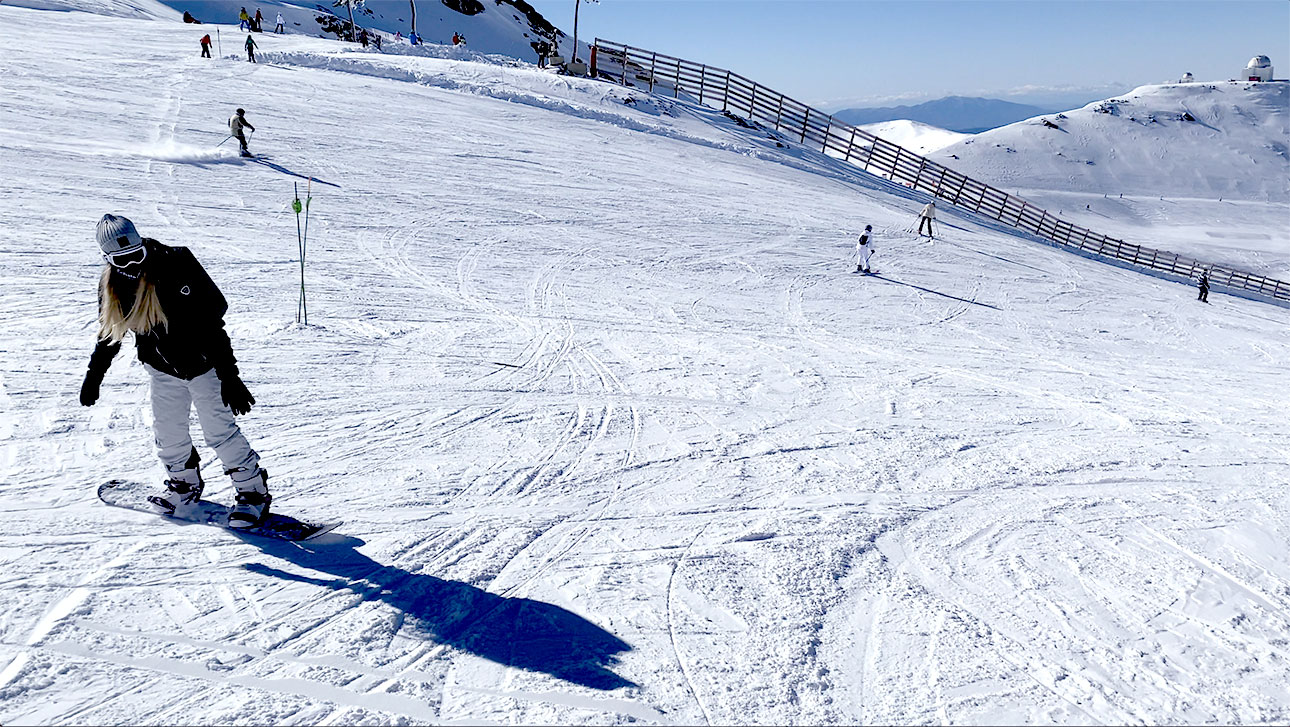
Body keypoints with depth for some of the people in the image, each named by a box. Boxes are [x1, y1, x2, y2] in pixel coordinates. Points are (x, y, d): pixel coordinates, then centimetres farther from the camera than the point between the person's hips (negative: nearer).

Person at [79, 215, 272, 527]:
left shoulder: (176, 269, -24)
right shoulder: (112, 284, -5)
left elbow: (211, 325, -24)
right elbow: (109, 332, 13)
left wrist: (229, 377, -26)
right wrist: (94, 375, 17)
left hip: (200, 363, -6)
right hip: (162, 369, 6)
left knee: (219, 431, -6)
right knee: (167, 433, 12)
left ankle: (254, 490, 6)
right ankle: (185, 484, 35)